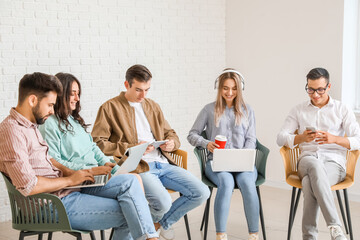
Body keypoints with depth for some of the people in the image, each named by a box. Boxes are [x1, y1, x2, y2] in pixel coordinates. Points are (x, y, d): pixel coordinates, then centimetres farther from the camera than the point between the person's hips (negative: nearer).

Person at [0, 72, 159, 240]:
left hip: (69, 188, 10)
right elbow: (27, 186, -25)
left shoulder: (29, 125, 14)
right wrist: (69, 179, -13)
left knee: (129, 181, -5)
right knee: (127, 213, -15)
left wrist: (70, 172, 5)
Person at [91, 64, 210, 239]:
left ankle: (162, 223, 14)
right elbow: (97, 144, -7)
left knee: (202, 193, -9)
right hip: (137, 167, -6)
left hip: (163, 163, 7)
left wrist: (171, 143, 4)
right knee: (163, 202, -31)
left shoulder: (153, 106, 23)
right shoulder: (110, 108, 2)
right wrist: (132, 148, -15)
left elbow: (170, 133, 30)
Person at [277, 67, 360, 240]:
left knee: (310, 182, -38)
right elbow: (281, 138, 9)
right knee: (315, 165, -40)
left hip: (334, 162, -1)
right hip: (307, 161, 1)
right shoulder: (298, 111, 18)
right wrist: (301, 138, -13)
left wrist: (335, 139, -18)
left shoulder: (342, 110, 12)